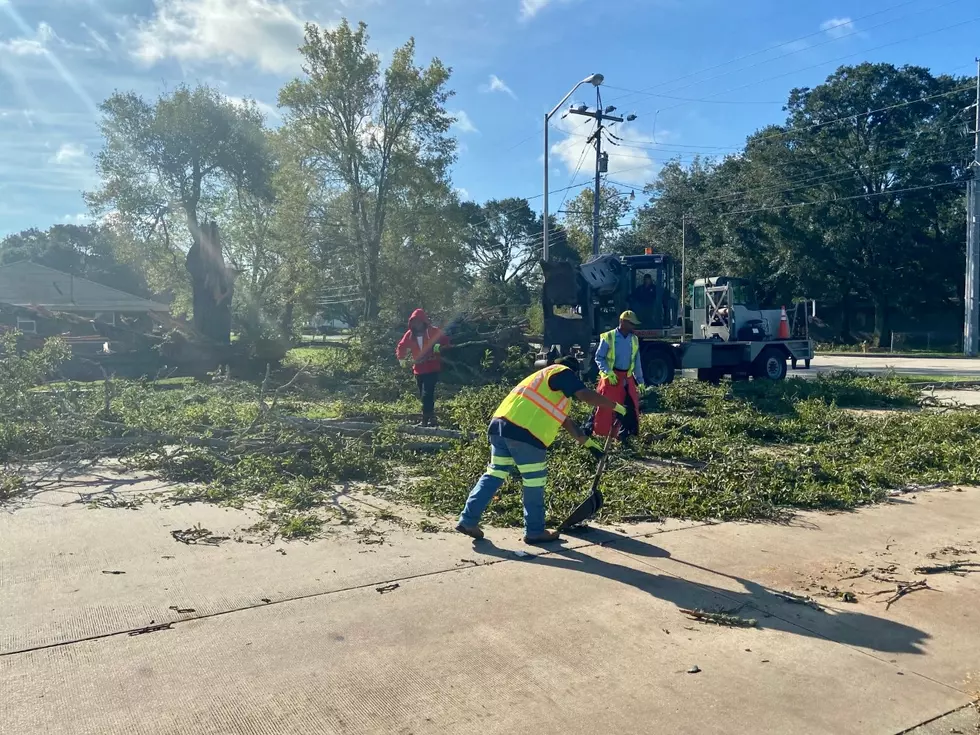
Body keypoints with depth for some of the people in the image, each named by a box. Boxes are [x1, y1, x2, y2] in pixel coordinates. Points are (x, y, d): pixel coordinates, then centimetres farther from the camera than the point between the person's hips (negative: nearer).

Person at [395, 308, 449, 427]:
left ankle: (425, 420, -12)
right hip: (418, 369, 6)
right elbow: (401, 347, 13)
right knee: (424, 395, 12)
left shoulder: (434, 332, -7)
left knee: (426, 395, -14)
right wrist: (402, 358, -2)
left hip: (432, 368, -6)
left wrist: (439, 347, -26)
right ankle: (431, 418, 23)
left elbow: (445, 342, -7)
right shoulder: (410, 334, 5)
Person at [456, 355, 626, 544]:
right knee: (535, 481, 4)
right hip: (523, 432, -9)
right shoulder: (562, 372, 8)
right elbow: (586, 395, -8)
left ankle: (468, 520, 14)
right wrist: (616, 407, 4)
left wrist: (586, 441, 39)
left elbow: (563, 419, 36)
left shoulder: (547, 378, 34)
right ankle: (535, 532, 15)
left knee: (495, 473, 15)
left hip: (500, 425, 9)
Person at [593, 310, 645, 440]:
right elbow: (598, 357, -7)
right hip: (611, 377, -5)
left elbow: (637, 362, 14)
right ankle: (596, 432, 9)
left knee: (631, 406, 2)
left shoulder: (634, 340, 7)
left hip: (627, 377, 5)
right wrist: (608, 372, -20)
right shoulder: (608, 337, -9)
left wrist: (640, 380, 11)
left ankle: (624, 433, 13)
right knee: (605, 406, -3)